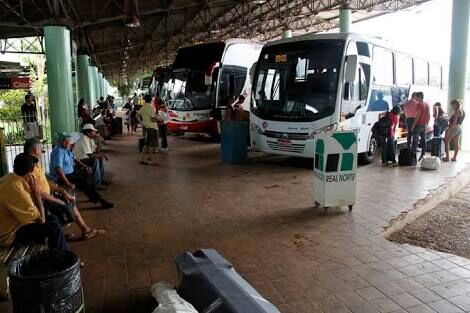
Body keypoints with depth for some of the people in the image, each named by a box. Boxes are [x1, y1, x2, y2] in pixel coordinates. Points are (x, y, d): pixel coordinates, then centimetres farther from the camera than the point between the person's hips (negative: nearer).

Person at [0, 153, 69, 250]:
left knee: (53, 219, 13)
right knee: (54, 227, -14)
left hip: (11, 225, 9)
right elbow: (41, 219, -23)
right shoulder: (16, 189, -31)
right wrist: (37, 193, -18)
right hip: (10, 235, -9)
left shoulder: (9, 178, -3)